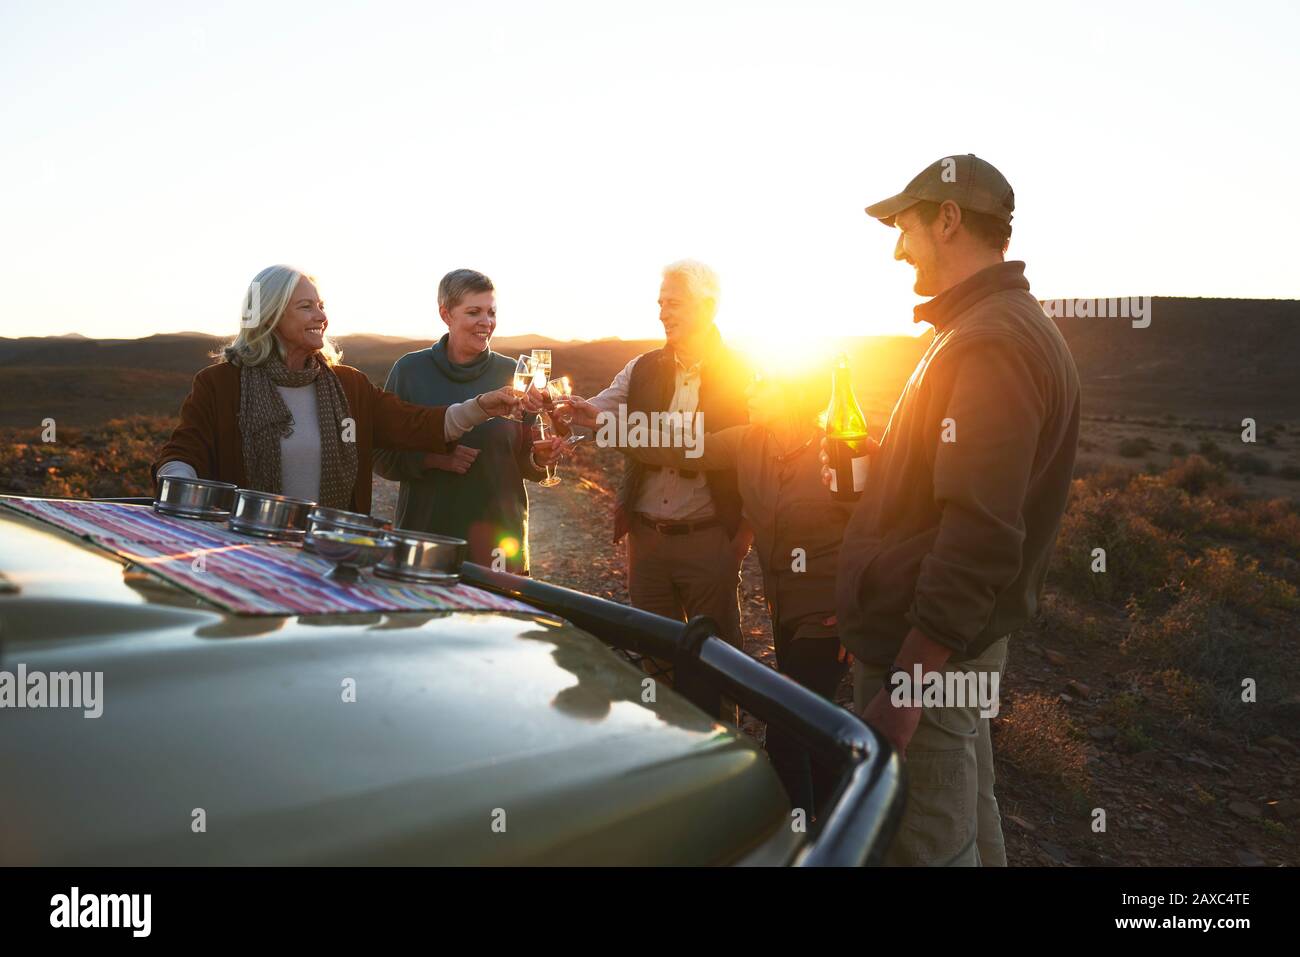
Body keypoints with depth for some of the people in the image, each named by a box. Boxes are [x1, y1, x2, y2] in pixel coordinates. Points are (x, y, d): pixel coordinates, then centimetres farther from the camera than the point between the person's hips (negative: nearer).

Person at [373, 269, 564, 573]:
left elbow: (524, 462, 7)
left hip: (499, 532, 1)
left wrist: (539, 459, -14)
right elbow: (382, 457, -1)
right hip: (426, 530, 0)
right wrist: (433, 458, -18)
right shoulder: (410, 370, -2)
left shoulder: (511, 374, 1)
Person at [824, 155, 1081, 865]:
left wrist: (905, 682, -26)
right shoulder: (1017, 327, 15)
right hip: (961, 640, 10)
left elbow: (980, 536, -28)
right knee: (967, 824, 23)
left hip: (926, 650, -10)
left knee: (924, 846, 3)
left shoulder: (989, 345, -21)